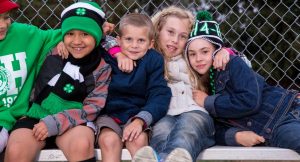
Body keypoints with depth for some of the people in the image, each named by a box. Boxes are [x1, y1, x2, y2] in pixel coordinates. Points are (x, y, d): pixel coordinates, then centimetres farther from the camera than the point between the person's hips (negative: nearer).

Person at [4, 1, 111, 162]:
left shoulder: (102, 68, 0)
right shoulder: (53, 53, 4)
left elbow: (93, 107, -7)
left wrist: (56, 123, -17)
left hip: (73, 120, -1)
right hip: (38, 114, 2)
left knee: (81, 146, -36)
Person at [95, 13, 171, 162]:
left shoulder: (154, 61, 0)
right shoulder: (107, 57, 1)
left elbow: (159, 95, -7)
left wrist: (140, 120, -23)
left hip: (138, 114, 0)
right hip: (109, 114, 0)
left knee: (138, 140, -31)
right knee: (109, 140, -30)